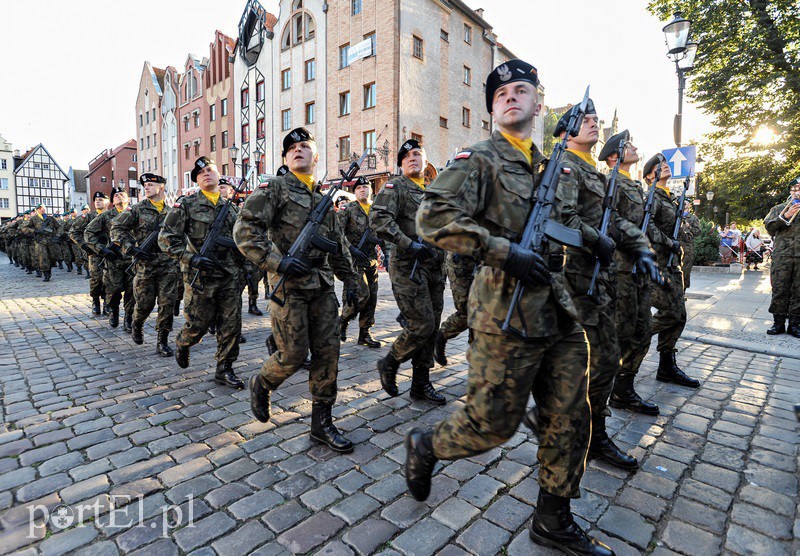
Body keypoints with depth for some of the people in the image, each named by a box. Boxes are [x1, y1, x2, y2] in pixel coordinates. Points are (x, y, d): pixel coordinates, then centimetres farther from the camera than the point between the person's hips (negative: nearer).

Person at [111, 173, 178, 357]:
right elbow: (116, 228, -1)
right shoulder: (137, 209, 3)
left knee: (167, 303, -3)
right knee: (145, 304, 5)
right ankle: (137, 326, 38)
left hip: (168, 265, 1)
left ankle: (162, 342, 8)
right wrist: (131, 248, -12)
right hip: (145, 264, -1)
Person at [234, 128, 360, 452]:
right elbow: (244, 230, -11)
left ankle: (321, 424, 16)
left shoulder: (323, 199, 18)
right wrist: (277, 262, -21)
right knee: (293, 355, -3)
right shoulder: (275, 188, 0)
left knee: (328, 353, 4)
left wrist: (350, 280, 19)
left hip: (323, 287, 6)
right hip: (289, 286, -6)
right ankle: (261, 385, 31)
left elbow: (338, 245, 23)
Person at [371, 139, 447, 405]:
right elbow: (378, 219, -18)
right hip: (408, 269, -7)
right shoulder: (395, 187, -2)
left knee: (431, 327, 9)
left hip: (434, 270, 7)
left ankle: (421, 384, 21)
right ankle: (389, 364, 14)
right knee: (422, 325, -11)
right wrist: (408, 244, -24)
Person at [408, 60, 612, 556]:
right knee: (494, 422, 2)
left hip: (560, 314, 8)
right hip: (508, 314, -7)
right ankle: (426, 446, 31)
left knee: (570, 421, 12)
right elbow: (433, 218, -18)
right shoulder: (479, 160, -3)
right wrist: (504, 251, -22)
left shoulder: (551, 166, 19)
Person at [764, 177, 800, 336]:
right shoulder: (779, 209, 14)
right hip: (781, 256, -1)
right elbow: (769, 226, 3)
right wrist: (786, 216, -9)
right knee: (779, 290, -2)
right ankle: (779, 323, 5)